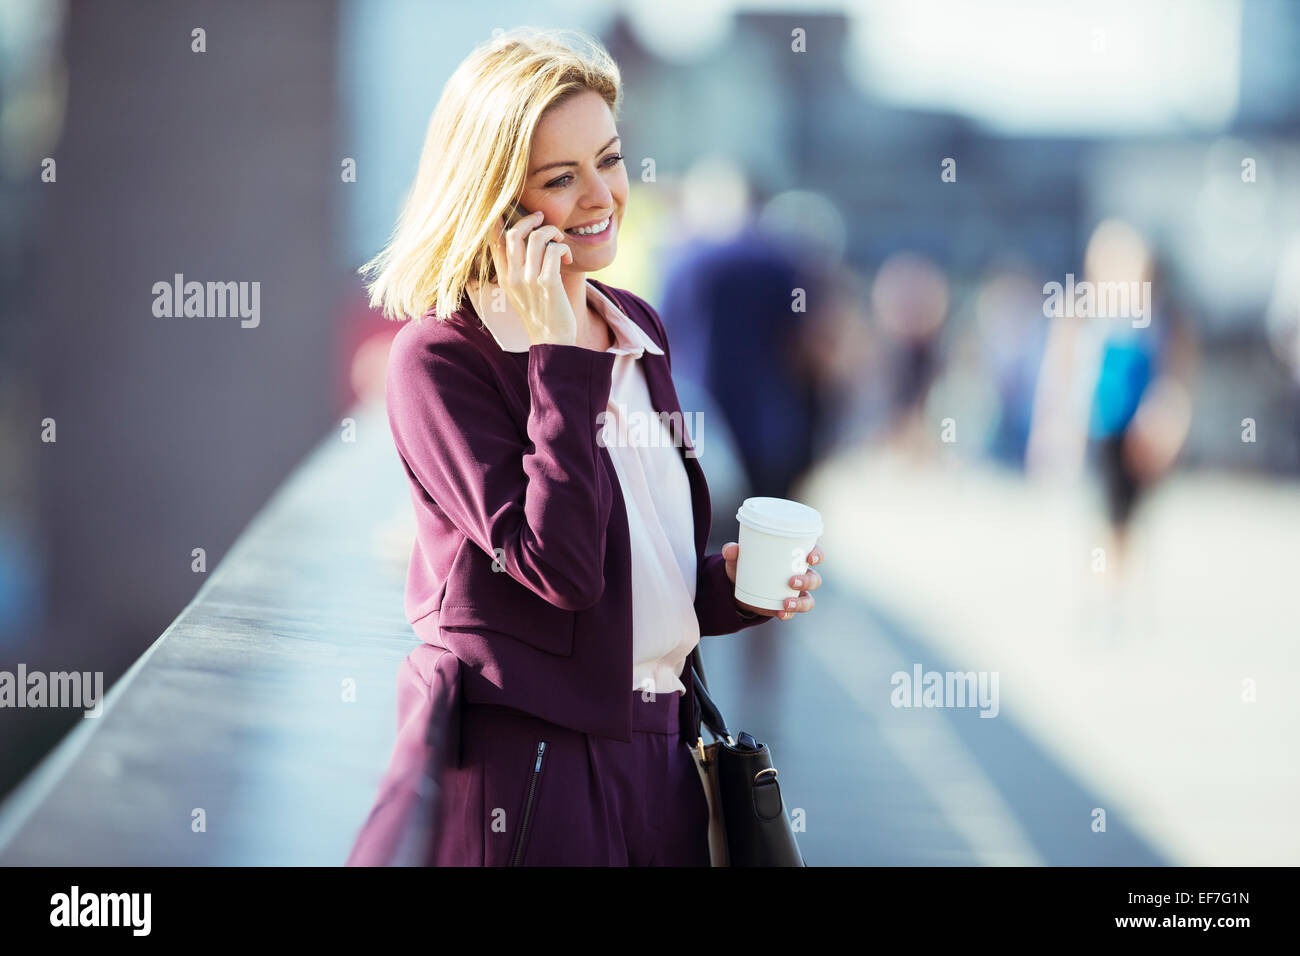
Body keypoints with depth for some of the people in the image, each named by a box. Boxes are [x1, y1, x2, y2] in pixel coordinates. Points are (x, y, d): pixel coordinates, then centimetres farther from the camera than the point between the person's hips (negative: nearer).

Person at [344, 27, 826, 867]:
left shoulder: (638, 330, 12)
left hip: (658, 753, 7)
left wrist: (731, 585, 3)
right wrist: (562, 355, -19)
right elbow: (558, 566, -20)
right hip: (523, 763, -7)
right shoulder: (440, 355, -10)